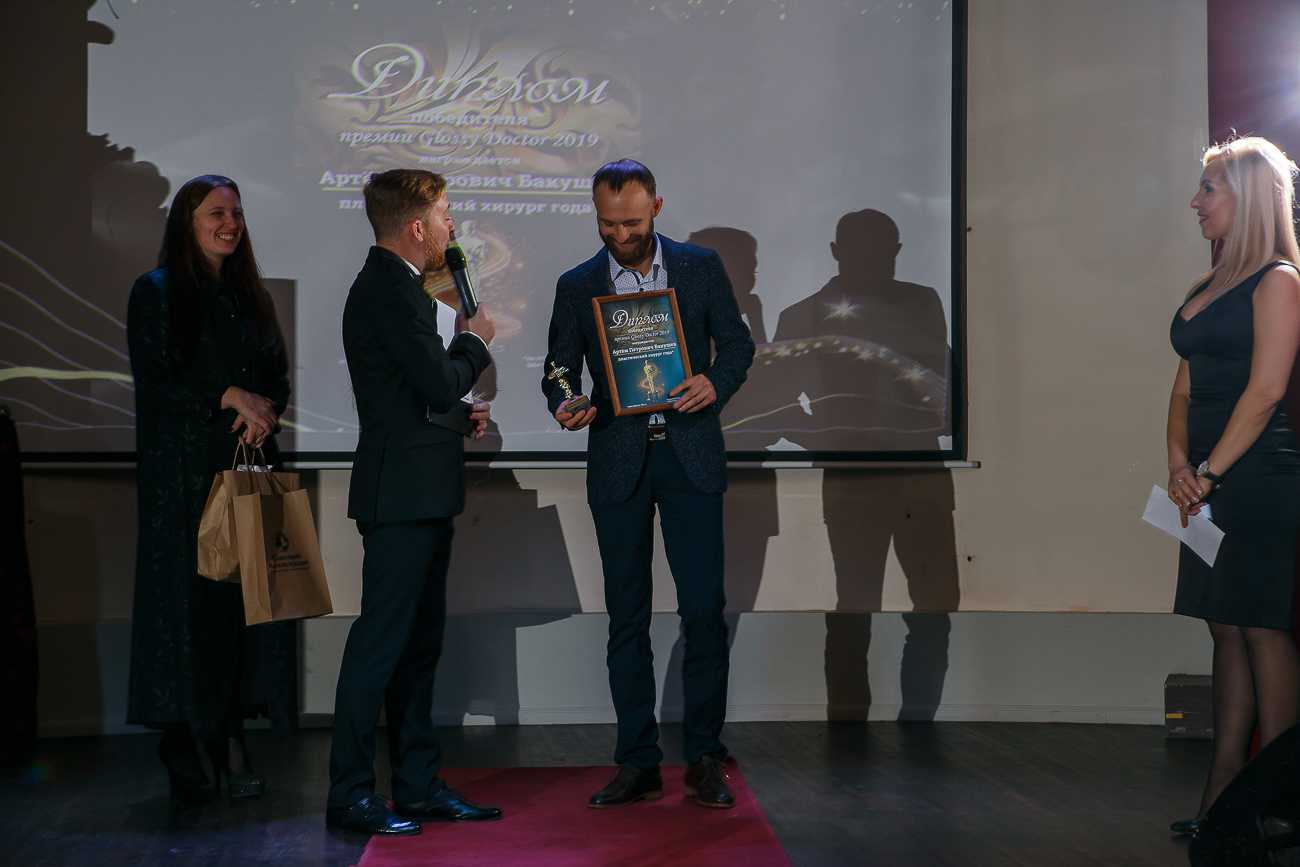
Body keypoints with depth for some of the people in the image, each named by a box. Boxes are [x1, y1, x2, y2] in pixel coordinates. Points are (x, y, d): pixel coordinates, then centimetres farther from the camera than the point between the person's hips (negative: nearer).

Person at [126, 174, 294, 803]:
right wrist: (232, 397, -14)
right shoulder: (156, 292, 2)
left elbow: (278, 378, 15)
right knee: (189, 601, -5)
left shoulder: (250, 296, 17)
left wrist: (262, 410, -7)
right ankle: (184, 750, 1)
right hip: (184, 472, -5)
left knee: (248, 599, -2)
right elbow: (155, 380, -7)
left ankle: (231, 739, 2)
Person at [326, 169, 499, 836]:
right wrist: (474, 340, -2)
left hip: (419, 493, 11)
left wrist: (458, 413, 10)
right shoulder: (392, 291, -15)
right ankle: (350, 795, 0)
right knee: (380, 642, -6)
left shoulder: (390, 285, 17)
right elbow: (440, 382, -20)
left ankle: (418, 785, 20)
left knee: (418, 642, 13)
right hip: (403, 491, -11)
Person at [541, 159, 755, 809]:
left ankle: (704, 759, 7)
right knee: (626, 615, 5)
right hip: (618, 463, 1)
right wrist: (564, 406, -15)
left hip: (690, 456, -1)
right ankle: (638, 763, 12)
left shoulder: (701, 267, 5)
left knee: (704, 608, -5)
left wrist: (716, 383, -13)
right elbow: (559, 369, 7)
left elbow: (737, 340, 8)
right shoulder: (577, 286, 7)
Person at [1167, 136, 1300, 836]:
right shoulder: (1207, 289, 17)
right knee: (1227, 632, 9)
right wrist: (1178, 462, -1)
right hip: (1209, 486, 8)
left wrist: (1209, 472, -14)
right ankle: (1222, 798, 13)